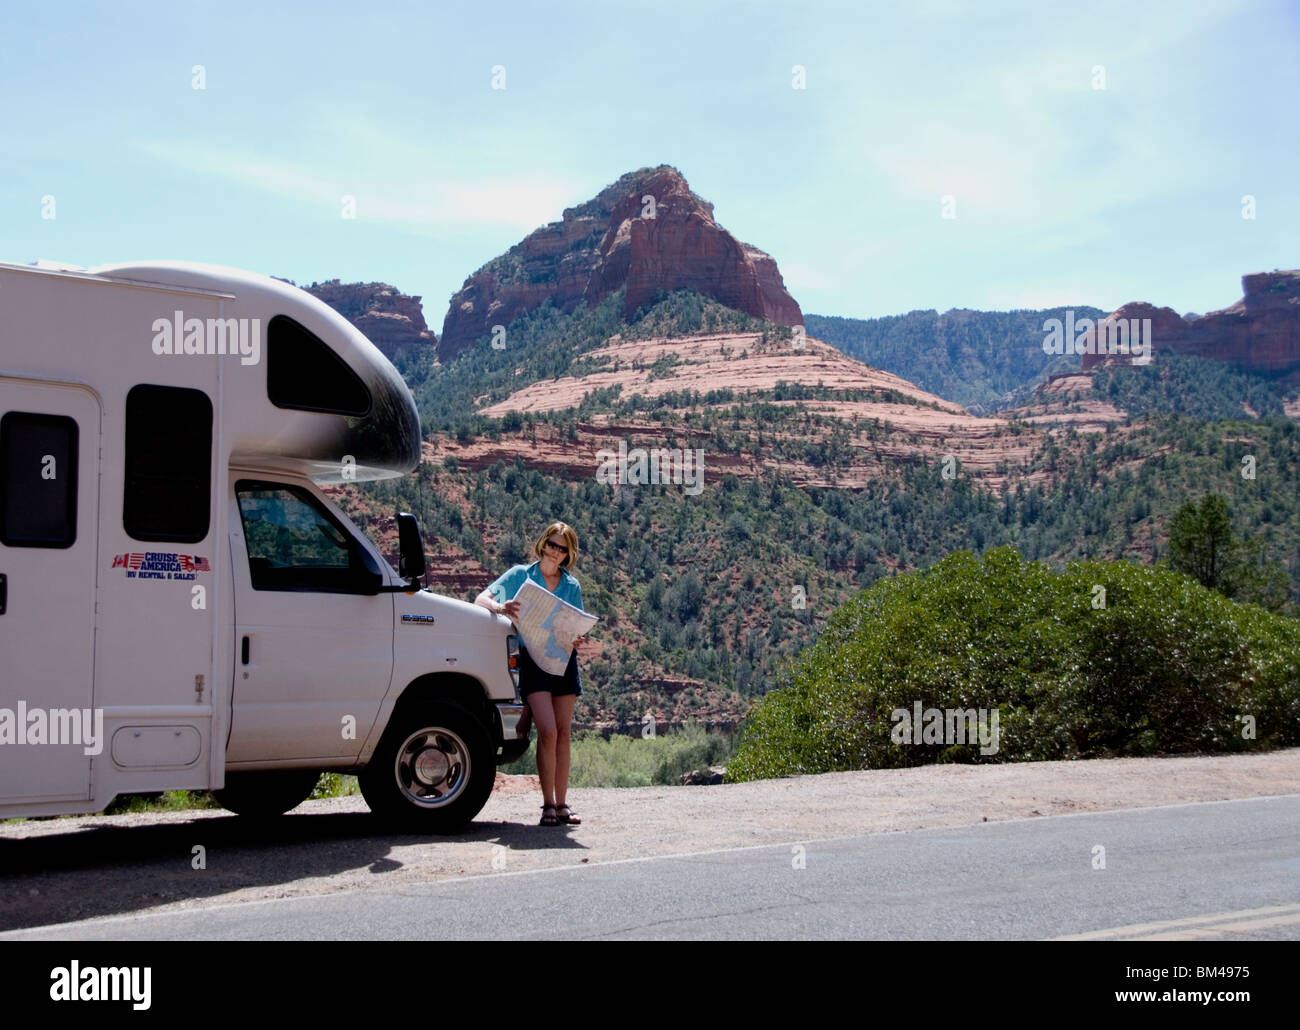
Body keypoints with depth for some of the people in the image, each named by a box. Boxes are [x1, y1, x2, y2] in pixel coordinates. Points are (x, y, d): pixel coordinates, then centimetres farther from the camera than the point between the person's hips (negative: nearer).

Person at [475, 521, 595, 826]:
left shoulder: (571, 586, 13)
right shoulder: (520, 575, 5)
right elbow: (481, 599, -4)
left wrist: (581, 642, -10)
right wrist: (500, 607, -26)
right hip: (532, 660, -3)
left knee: (563, 733, 4)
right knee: (547, 732, -14)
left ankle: (562, 803, 10)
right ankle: (548, 804, -7)